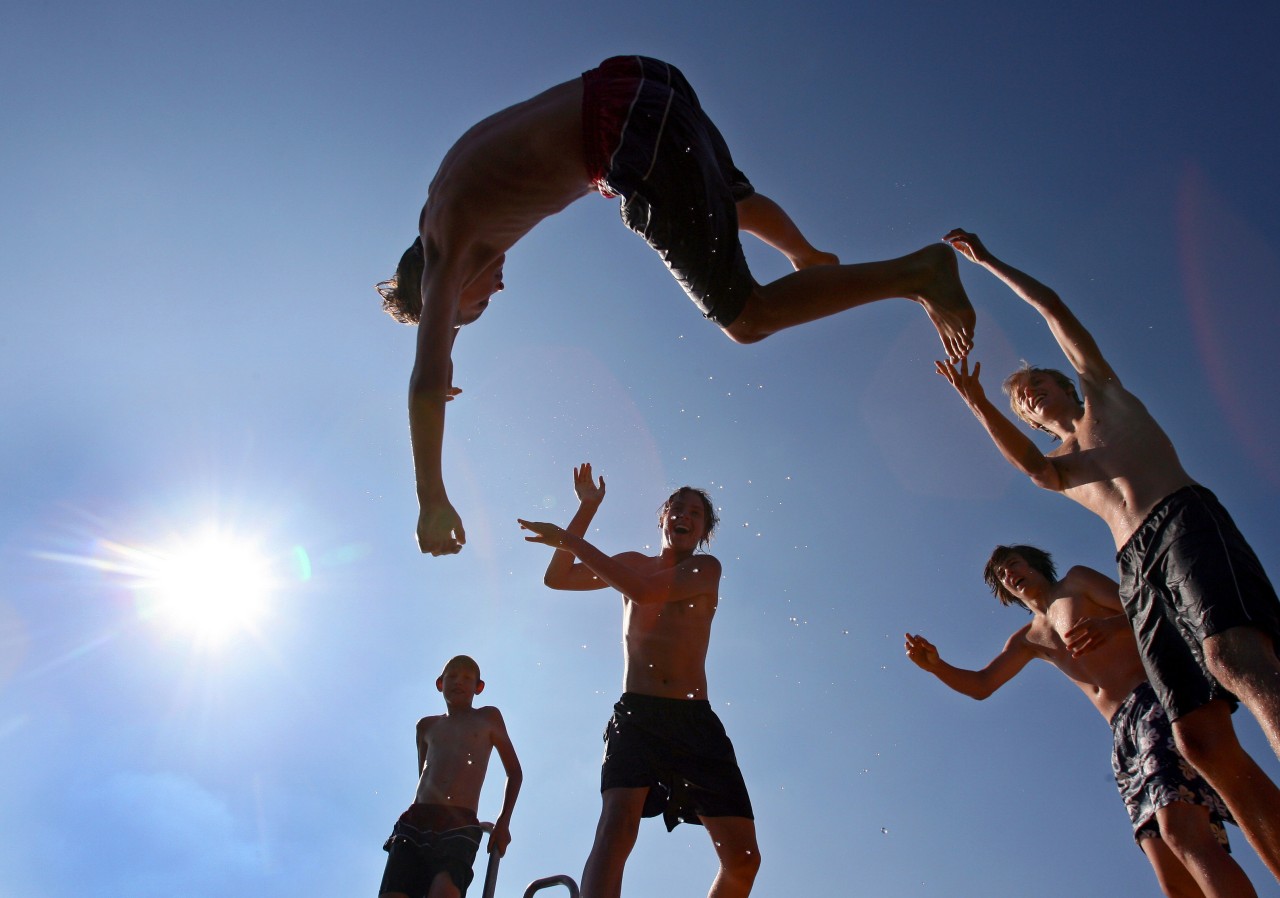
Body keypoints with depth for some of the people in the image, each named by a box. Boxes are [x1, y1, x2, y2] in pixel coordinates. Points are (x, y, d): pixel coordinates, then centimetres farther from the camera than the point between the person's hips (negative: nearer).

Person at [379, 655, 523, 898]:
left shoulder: (487, 718, 16)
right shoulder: (427, 726, 23)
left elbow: (515, 773, 17)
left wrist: (503, 821, 6)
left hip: (460, 824, -3)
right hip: (415, 820, 3)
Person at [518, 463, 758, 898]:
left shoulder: (705, 568, 6)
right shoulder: (631, 563, 18)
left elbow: (645, 591, -13)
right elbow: (556, 578, 11)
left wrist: (570, 540, -11)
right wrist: (587, 508, 6)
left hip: (696, 720, 0)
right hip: (637, 716, 1)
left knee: (743, 858, -5)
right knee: (617, 825, -26)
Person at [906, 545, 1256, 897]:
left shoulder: (1077, 581, 15)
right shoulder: (1027, 639, 29)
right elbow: (980, 686, 21)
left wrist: (1112, 624, -21)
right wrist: (936, 666, 1)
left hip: (1153, 702, -6)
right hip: (1122, 737, 6)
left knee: (1180, 832, -29)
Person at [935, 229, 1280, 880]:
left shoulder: (1103, 388, 28)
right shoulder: (1059, 464, 31)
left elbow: (1054, 310, 23)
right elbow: (1034, 470, 3)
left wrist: (988, 260, 28)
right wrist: (979, 406, -6)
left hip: (1186, 520, -5)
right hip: (1138, 571, 5)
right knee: (1201, 740, -9)